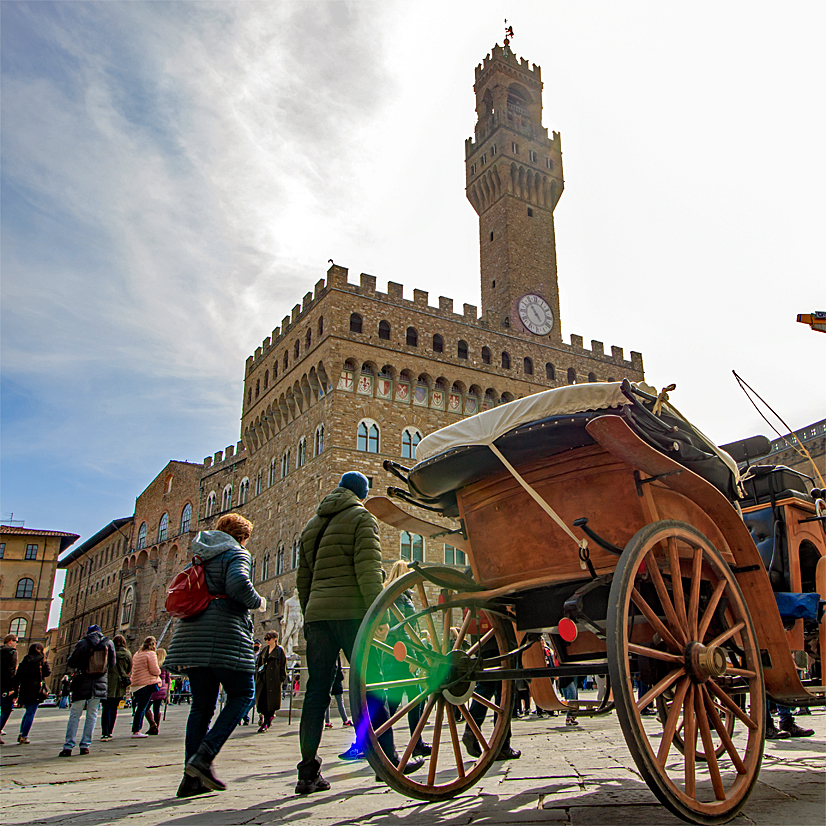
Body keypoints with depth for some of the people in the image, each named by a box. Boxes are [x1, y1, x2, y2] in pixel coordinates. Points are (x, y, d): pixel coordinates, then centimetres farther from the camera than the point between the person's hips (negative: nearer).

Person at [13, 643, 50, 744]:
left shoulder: (25, 661, 9)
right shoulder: (41, 660, -1)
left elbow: (17, 677, 7)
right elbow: (48, 672, 1)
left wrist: (16, 690, 11)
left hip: (24, 690, 4)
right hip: (35, 690, -4)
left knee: (28, 711, 19)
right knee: (31, 713, -1)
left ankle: (21, 734, 12)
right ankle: (24, 737, -5)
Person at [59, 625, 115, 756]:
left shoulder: (83, 643, -5)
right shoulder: (109, 643, 2)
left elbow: (70, 663, -1)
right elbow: (112, 663, 10)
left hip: (83, 684, -2)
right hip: (100, 683, 2)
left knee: (74, 715, 5)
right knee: (92, 715, 11)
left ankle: (68, 747, 2)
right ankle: (85, 745, 8)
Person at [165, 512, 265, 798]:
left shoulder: (200, 558, 21)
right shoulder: (237, 554, 0)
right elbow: (238, 583, -20)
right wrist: (258, 602, -3)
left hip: (191, 632, 7)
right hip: (223, 633, -7)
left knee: (201, 704, 11)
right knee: (242, 694, 5)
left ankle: (192, 778, 7)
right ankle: (203, 756, -11)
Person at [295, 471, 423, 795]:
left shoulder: (311, 526, 22)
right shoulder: (362, 518, 1)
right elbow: (368, 571, -11)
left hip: (317, 611, 6)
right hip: (351, 610, -6)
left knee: (317, 687, 5)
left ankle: (309, 772, 5)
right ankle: (387, 760, 6)